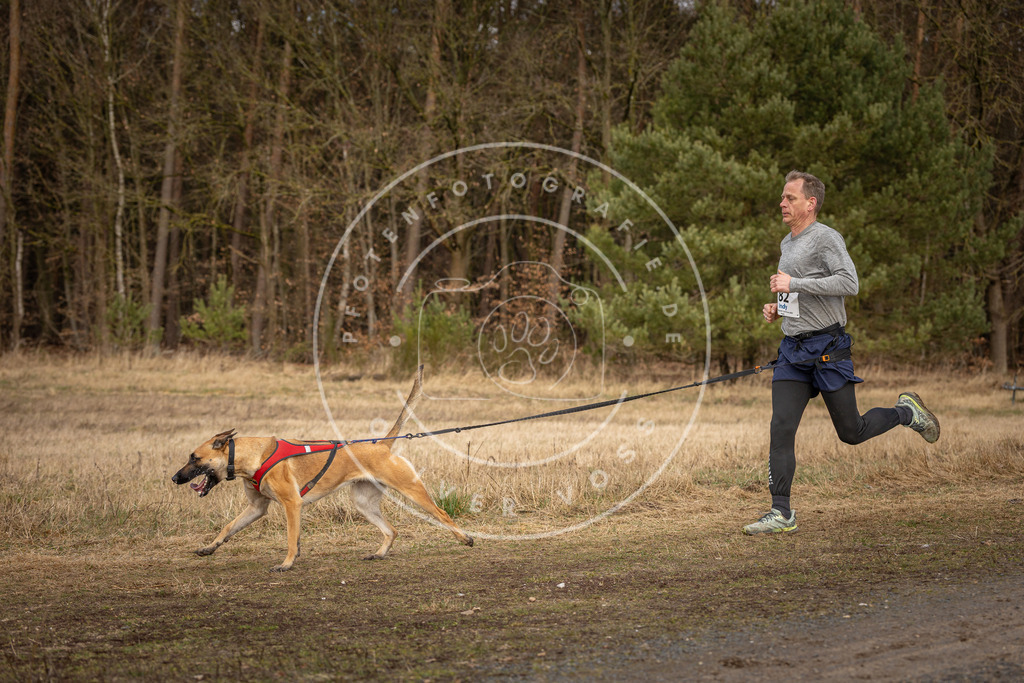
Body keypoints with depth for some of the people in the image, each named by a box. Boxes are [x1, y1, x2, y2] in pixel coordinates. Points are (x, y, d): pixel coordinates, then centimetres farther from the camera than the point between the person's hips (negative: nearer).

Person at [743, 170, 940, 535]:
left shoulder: (826, 238, -9)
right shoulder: (787, 243, 18)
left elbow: (849, 283, -24)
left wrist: (794, 284, -22)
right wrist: (779, 308, 13)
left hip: (827, 347, -7)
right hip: (792, 351, 7)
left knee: (851, 432, 0)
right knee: (781, 429, -6)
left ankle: (906, 411, 27)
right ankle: (781, 513, -6)